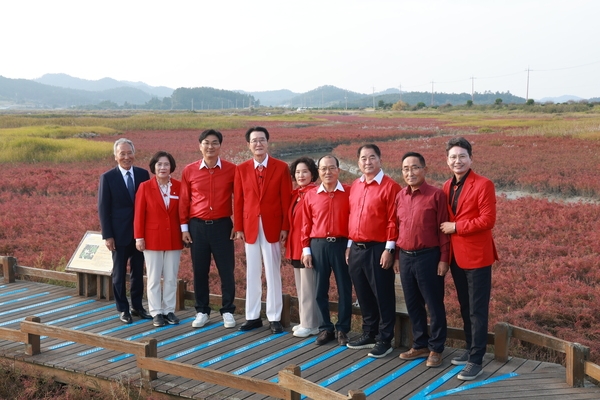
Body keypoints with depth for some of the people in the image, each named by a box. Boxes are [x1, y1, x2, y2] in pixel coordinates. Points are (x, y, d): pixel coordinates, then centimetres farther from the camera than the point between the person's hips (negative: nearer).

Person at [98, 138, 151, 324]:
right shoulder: (107, 177, -6)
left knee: (138, 271, 12)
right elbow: (103, 209, -5)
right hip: (120, 233, -3)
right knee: (119, 272, 8)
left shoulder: (143, 174, 1)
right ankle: (123, 309, 19)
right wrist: (107, 235, -10)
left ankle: (137, 306, 24)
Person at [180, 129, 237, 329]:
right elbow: (184, 200, 7)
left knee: (226, 270, 3)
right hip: (197, 226, 1)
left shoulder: (231, 169, -3)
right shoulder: (189, 170, 1)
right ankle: (202, 311, 20)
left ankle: (228, 311, 15)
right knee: (199, 270, 8)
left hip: (222, 225, -1)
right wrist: (184, 227, 5)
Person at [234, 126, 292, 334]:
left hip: (272, 227, -2)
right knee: (252, 274, 8)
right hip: (250, 227, 2)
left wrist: (285, 227, -7)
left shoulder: (281, 167, -1)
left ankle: (275, 318, 12)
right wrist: (238, 228, 0)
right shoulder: (241, 169, 5)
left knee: (273, 273, 4)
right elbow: (238, 200, 4)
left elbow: (286, 199, -2)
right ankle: (253, 316, 17)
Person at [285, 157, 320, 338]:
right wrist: (290, 245, 10)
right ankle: (304, 322, 25)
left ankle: (310, 325, 8)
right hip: (295, 247, 9)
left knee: (308, 287, -1)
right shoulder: (295, 194, 11)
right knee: (300, 287, 15)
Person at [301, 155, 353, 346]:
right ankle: (325, 329, 20)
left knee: (344, 289, 5)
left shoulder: (349, 192, -2)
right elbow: (306, 224, 8)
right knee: (320, 289, 7)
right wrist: (306, 249, 4)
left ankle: (342, 329, 18)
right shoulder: (311, 195, 5)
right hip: (318, 245, 2)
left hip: (342, 244, -2)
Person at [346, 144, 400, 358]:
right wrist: (349, 244, 15)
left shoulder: (390, 186, -9)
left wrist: (389, 249, -16)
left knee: (383, 296, 2)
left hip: (377, 249, -7)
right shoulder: (355, 186, 12)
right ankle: (369, 334, 28)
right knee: (363, 295, 15)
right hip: (356, 249, 7)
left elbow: (393, 221, -12)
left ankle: (385, 340, 12)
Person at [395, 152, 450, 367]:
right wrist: (398, 255, 10)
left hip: (428, 256, -5)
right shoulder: (400, 196, 9)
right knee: (413, 304, 13)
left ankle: (436, 349, 15)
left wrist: (443, 259, -11)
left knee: (434, 304, 3)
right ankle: (420, 345, 26)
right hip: (405, 257, 6)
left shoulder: (436, 195, -8)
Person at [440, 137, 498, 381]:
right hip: (455, 256, 7)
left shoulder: (483, 185, -11)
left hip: (476, 255, -7)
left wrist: (456, 227, -14)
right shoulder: (447, 187, 10)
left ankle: (476, 361, 3)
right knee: (465, 308, 16)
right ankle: (470, 350, 29)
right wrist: (445, 241, 6)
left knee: (477, 310, -1)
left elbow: (488, 220, -18)